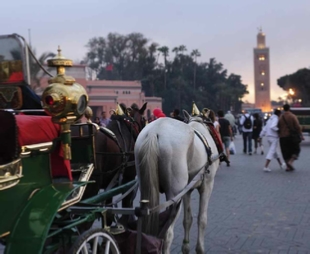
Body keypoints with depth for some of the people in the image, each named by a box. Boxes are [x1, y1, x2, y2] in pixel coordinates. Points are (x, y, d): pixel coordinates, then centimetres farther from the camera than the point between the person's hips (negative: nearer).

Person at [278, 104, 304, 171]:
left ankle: (288, 166, 9)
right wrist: (301, 135, -10)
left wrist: (280, 135, 17)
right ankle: (290, 162, -11)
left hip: (283, 137, 3)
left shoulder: (281, 118, 4)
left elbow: (279, 128, 6)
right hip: (292, 136, -3)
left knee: (286, 152, 10)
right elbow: (297, 127, -13)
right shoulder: (293, 116, -7)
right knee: (296, 150, 11)